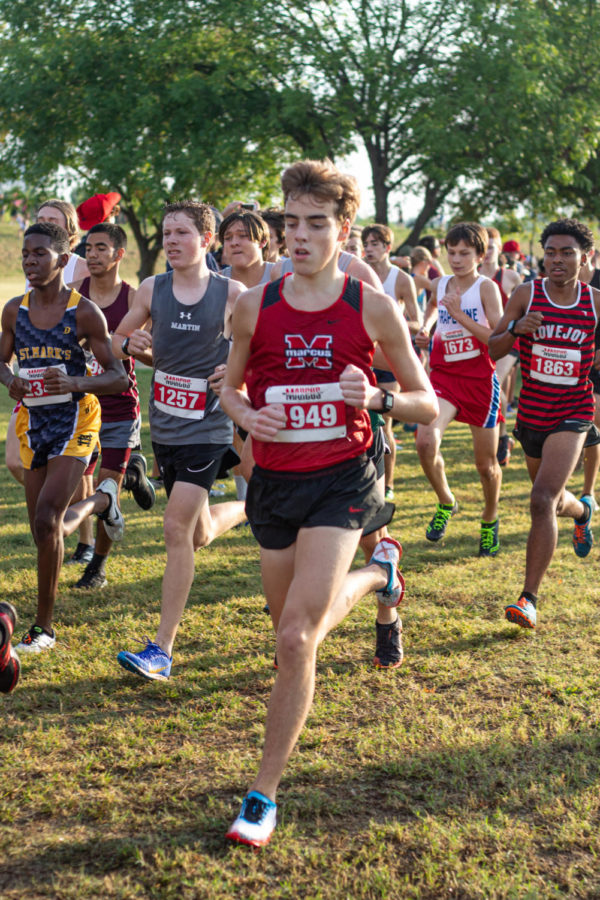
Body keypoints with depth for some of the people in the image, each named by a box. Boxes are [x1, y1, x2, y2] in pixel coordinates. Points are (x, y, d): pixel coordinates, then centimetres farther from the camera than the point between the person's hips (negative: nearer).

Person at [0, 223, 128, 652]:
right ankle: (102, 500, 47)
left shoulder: (84, 312, -10)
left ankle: (44, 626, -2)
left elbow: (119, 377, -8)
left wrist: (76, 383, -27)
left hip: (74, 421, -5)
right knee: (46, 530, 12)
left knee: (47, 522, -18)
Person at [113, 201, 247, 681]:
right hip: (165, 425, 5)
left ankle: (162, 650, -7)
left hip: (208, 428, -5)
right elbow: (119, 339, 13)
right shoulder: (152, 290, 1)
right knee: (199, 535, 16)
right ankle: (247, 509, 52)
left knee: (177, 527, -14)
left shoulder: (232, 293, -8)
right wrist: (131, 343, -10)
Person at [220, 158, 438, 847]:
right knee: (297, 629, 19)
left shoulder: (373, 307, -6)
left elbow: (428, 404, 1)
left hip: (340, 483, -4)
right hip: (274, 481, 4)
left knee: (296, 638, -16)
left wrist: (376, 398, -20)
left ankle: (264, 792, 2)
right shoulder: (255, 306, 0)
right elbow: (230, 387, 15)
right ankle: (376, 571, 53)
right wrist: (245, 415, -9)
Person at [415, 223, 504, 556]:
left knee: (486, 464, 8)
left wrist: (460, 315, -20)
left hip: (480, 380, -3)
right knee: (426, 441, -23)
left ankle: (490, 521, 36)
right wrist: (425, 330, 15)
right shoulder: (439, 284, 6)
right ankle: (446, 503, 4)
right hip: (444, 376, 3)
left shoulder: (486, 287, -7)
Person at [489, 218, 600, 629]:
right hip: (531, 413, 3)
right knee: (553, 499, 22)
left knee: (543, 500, -20)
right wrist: (514, 330, -23)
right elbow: (491, 351, -4)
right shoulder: (526, 295, -4)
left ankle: (530, 598, -14)